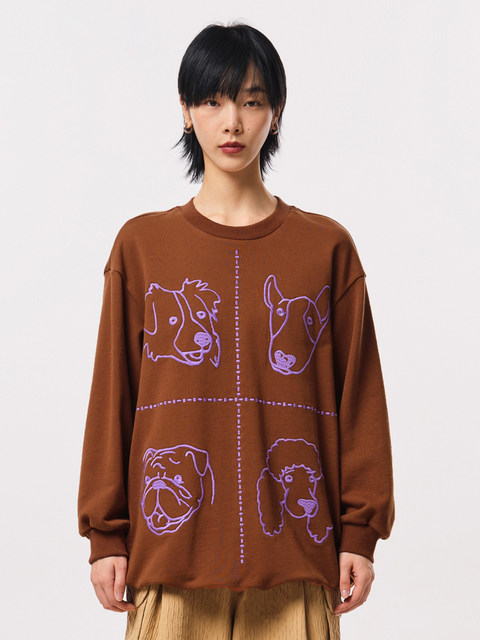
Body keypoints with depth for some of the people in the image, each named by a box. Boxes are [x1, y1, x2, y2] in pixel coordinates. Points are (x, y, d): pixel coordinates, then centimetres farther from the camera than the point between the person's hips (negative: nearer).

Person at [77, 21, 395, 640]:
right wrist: (106, 535, 3)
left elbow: (358, 396, 6)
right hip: (171, 545, 0)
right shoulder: (141, 245, 6)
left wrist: (359, 531, 1)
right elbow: (112, 396, 6)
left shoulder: (328, 247, 6)